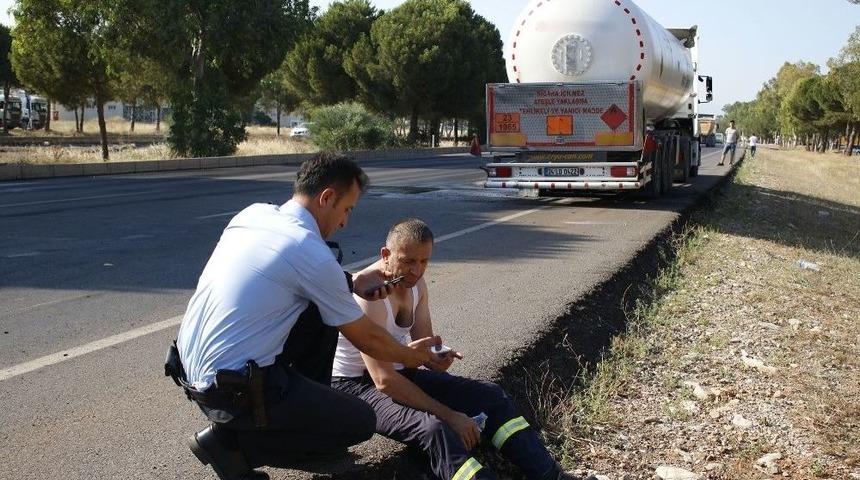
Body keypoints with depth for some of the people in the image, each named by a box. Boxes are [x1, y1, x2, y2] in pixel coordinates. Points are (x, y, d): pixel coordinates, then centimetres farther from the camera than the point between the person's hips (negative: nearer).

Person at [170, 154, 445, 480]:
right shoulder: (313, 254, -16)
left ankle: (306, 412, 24)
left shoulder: (253, 213, 4)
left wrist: (351, 283, 15)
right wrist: (411, 356, 16)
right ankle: (232, 441, 1)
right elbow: (367, 340, -3)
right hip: (233, 391, -8)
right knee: (360, 422, 5)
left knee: (321, 312, 14)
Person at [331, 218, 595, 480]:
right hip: (355, 384, -9)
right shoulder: (368, 294, -26)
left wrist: (437, 358, -22)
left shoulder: (416, 283, 0)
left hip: (400, 372, 9)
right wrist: (448, 415, -27)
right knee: (433, 427, -34)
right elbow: (384, 380, -30)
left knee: (489, 395, -3)